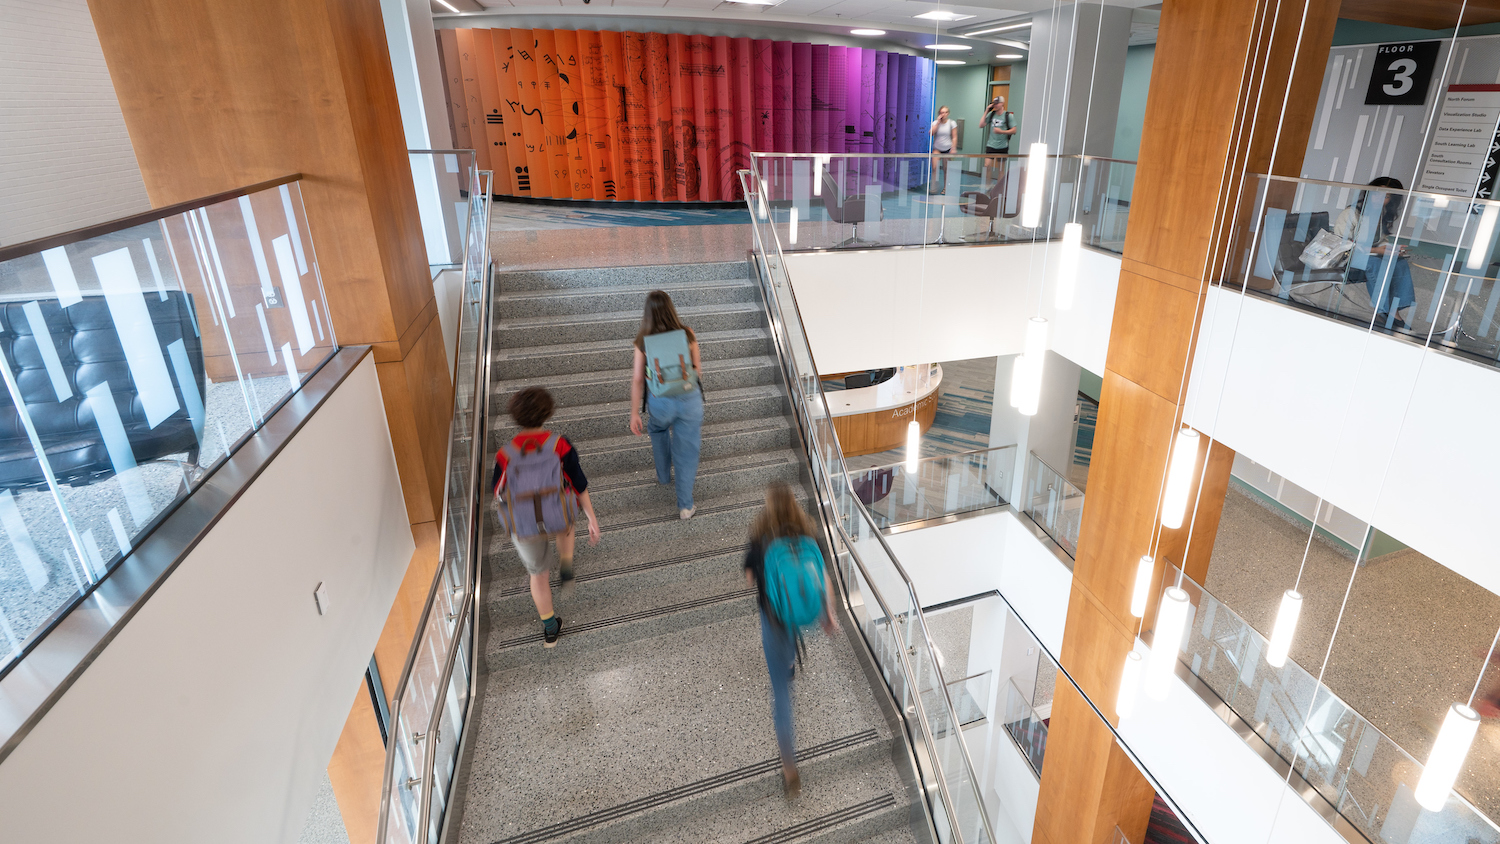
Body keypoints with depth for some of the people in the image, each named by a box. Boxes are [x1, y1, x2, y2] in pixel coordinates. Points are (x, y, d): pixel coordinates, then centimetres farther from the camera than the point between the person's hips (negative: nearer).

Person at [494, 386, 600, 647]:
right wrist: (592, 519, 2)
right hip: (558, 523, 0)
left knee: (538, 573, 25)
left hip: (523, 528, 1)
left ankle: (550, 628, 37)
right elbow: (579, 484, -8)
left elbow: (497, 492, 4)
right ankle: (567, 569, 27)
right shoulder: (559, 444, -14)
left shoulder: (505, 454, -10)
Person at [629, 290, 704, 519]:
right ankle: (685, 505, 16)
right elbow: (698, 369, 2)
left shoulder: (643, 341, -9)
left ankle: (663, 475, 48)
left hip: (660, 403, 1)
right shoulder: (687, 334, -9)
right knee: (686, 450, 11)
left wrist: (634, 414, 0)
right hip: (689, 399, 0)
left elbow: (637, 379, -7)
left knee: (658, 431, 34)